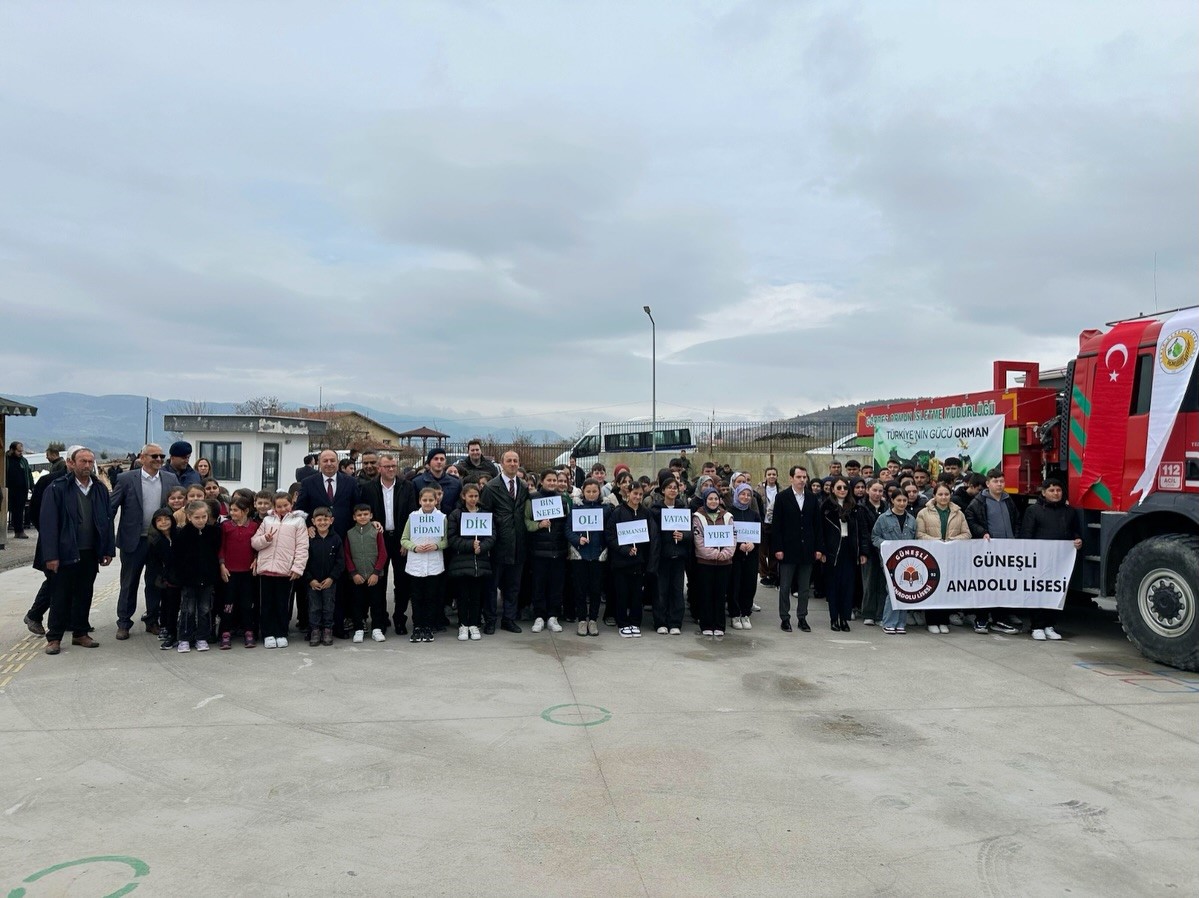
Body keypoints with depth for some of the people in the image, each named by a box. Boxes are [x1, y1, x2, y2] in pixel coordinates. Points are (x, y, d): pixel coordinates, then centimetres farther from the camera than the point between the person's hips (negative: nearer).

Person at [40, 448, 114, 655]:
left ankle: (80, 633, 23)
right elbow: (48, 523, -10)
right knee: (61, 596, 4)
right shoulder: (58, 488, -6)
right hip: (66, 552, -4)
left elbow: (108, 520, 9)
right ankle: (54, 637, 14)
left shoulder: (100, 489, 7)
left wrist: (108, 550, 4)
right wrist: (50, 555, -15)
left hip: (91, 553, 4)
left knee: (84, 594, 12)